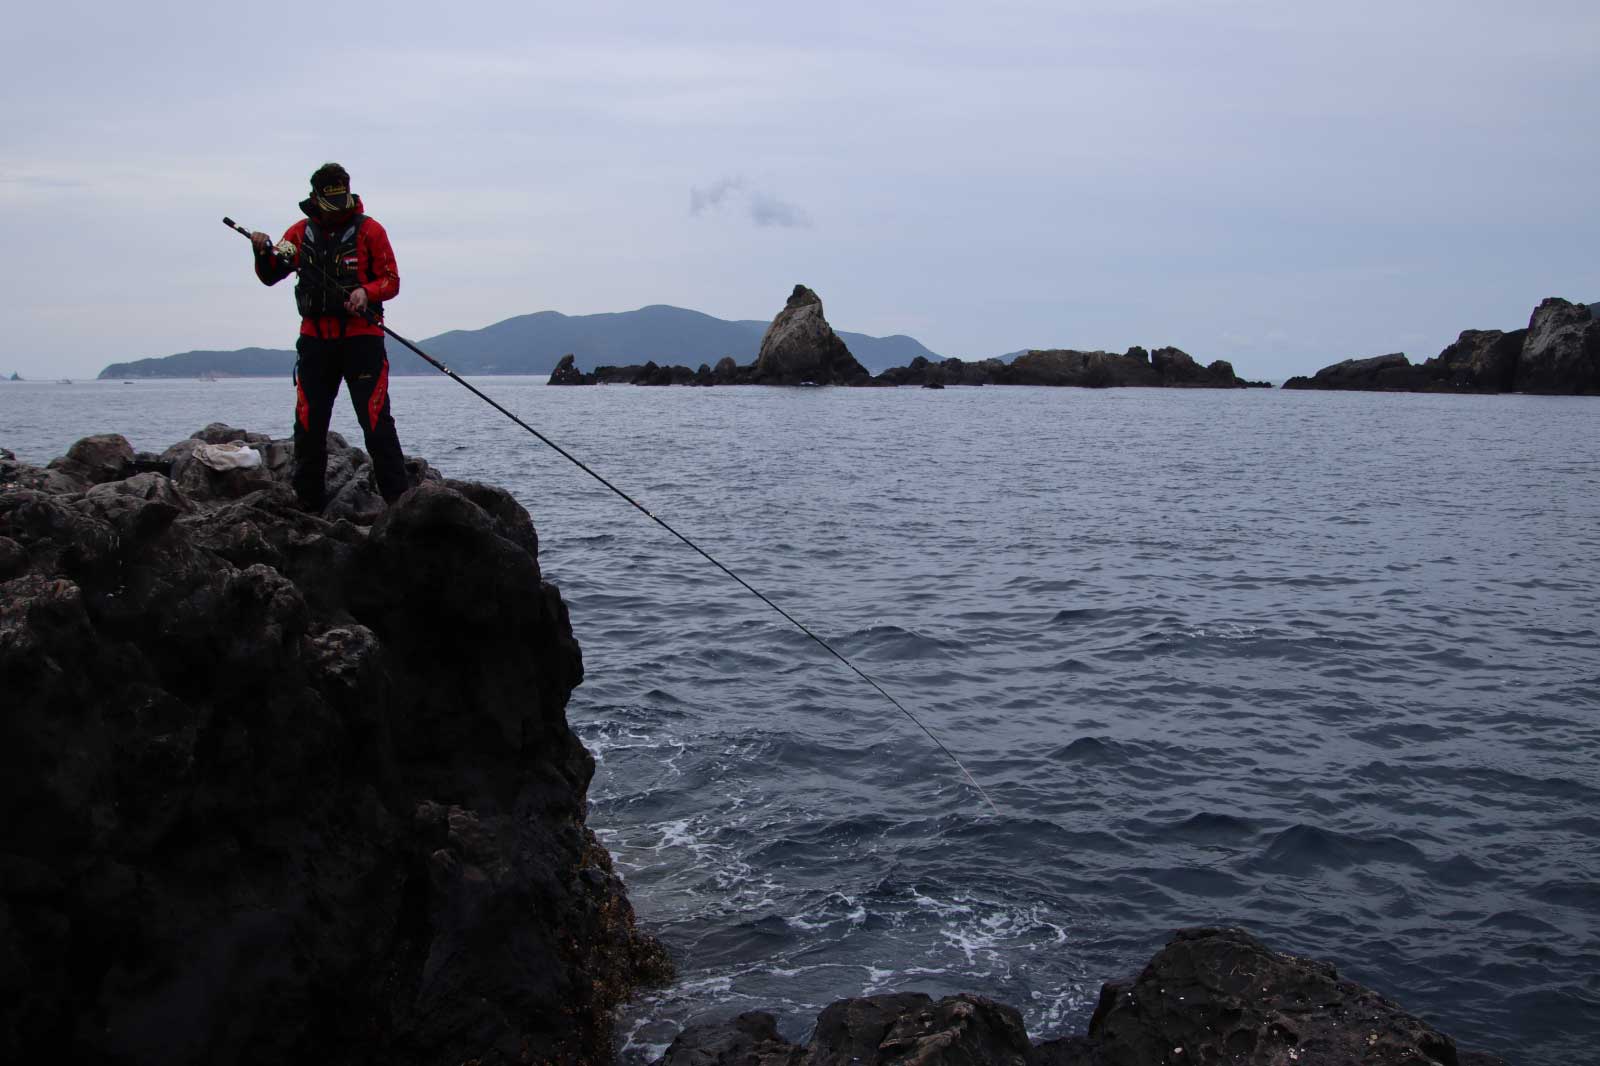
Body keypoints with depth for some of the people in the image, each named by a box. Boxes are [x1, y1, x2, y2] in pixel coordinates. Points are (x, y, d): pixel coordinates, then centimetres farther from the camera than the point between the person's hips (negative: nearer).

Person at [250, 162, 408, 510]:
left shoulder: (369, 230, 2)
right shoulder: (301, 232, 12)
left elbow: (391, 281, 1)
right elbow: (270, 277, 16)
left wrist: (366, 292, -19)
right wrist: (263, 251, -4)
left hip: (361, 338, -4)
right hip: (315, 338, 4)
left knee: (376, 421, -9)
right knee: (308, 423, 5)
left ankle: (398, 499, -5)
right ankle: (308, 502, 15)